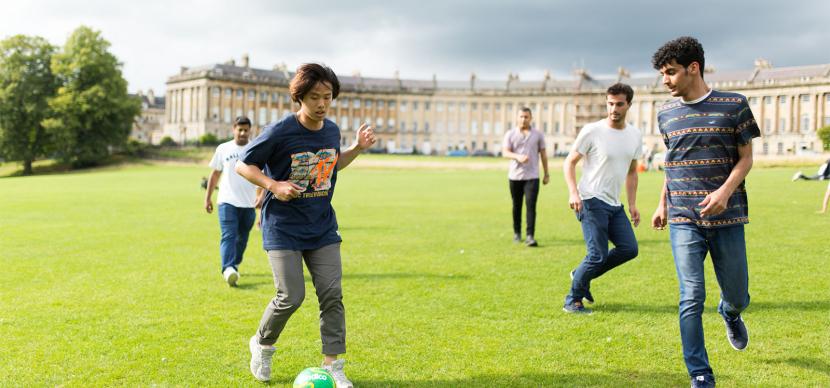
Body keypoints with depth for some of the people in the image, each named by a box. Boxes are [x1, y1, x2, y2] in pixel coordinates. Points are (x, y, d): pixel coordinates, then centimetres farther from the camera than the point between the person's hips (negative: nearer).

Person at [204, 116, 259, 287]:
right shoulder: (223, 149, 6)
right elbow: (215, 174, 11)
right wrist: (207, 197, 9)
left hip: (249, 204, 2)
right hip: (227, 202, -2)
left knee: (242, 238, 11)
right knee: (228, 236, -16)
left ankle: (234, 265, 30)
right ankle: (228, 269, -26)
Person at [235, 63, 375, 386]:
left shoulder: (332, 130, 2)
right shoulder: (279, 132, -16)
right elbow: (243, 165, -7)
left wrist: (358, 148, 5)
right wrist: (274, 186, -22)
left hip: (322, 226, 5)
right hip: (283, 227, -5)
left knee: (332, 294, -1)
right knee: (292, 296, -8)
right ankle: (262, 345, 22)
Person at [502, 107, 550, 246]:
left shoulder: (538, 135, 7)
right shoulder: (510, 134, 5)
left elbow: (543, 154, 11)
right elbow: (505, 152, -5)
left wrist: (546, 174, 10)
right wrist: (517, 156, -25)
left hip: (532, 176, -1)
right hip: (515, 176, 1)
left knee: (531, 205, -11)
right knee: (516, 206, 10)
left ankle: (530, 236, -14)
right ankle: (517, 233, 25)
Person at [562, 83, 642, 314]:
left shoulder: (635, 135, 9)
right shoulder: (592, 131, -9)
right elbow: (570, 162, -5)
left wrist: (632, 204, 13)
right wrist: (573, 192, -20)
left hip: (615, 204, 7)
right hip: (591, 200, -7)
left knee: (629, 248, 3)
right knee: (598, 255, -10)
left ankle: (582, 275, 19)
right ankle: (572, 301, 6)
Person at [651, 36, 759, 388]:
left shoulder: (734, 105, -2)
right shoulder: (667, 114, 7)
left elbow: (746, 157, -1)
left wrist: (725, 191, -17)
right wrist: (662, 204, 17)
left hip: (727, 218, -1)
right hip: (684, 220, 1)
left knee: (737, 296, 11)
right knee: (691, 298, -7)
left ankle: (730, 314, 49)